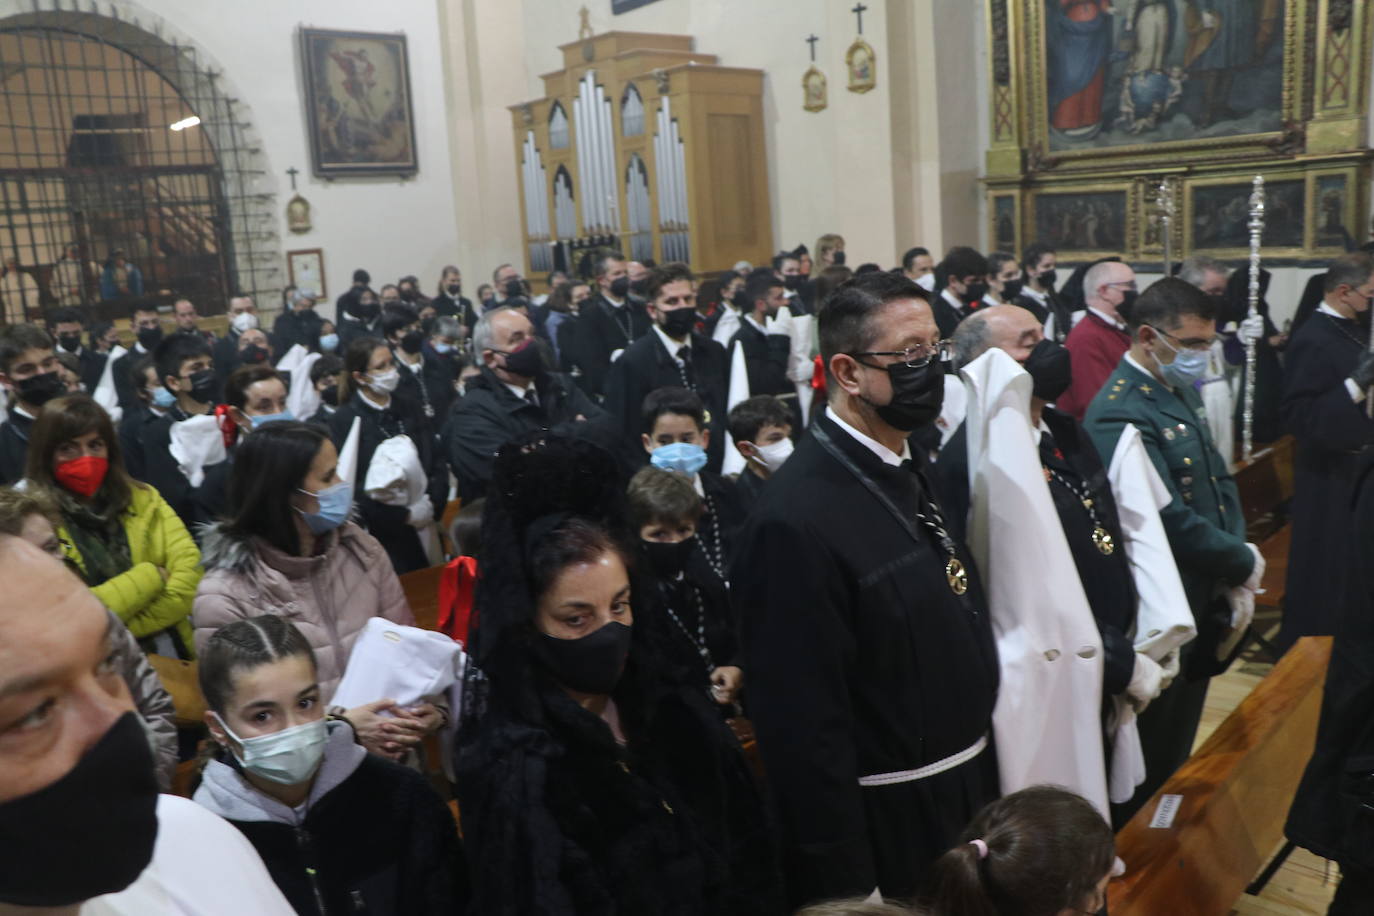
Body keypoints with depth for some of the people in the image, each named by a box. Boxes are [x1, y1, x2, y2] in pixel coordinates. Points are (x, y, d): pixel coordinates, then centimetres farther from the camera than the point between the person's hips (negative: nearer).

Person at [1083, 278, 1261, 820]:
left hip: (1202, 606, 9)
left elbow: (1218, 481, 13)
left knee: (1178, 744, 24)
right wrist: (1243, 564, -13)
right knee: (1149, 760, 7)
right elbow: (1171, 521, -28)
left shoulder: (1180, 392, 8)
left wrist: (1237, 553, -3)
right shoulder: (1120, 414, -24)